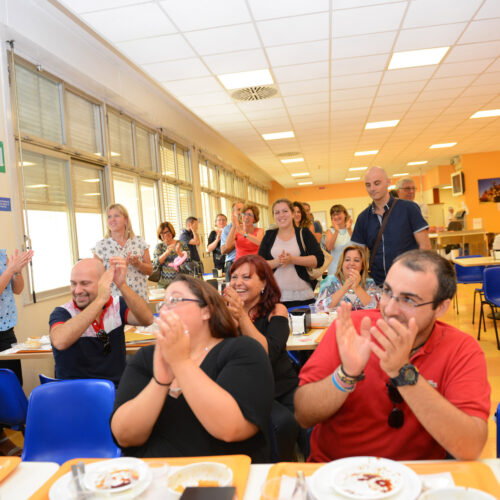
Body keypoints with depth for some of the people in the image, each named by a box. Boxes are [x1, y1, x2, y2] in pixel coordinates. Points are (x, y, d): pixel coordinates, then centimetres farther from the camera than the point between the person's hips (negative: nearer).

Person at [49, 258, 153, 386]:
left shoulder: (117, 305, 2)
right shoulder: (62, 313, -5)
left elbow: (147, 320, -17)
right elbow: (60, 342, -28)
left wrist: (122, 286, -29)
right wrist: (100, 300, -29)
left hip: (117, 389, 2)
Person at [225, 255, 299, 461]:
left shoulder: (276, 311, -1)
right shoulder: (226, 312, 1)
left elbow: (269, 354, -18)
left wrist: (242, 316, -26)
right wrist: (231, 318, -25)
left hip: (284, 388, 2)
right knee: (284, 423, -29)